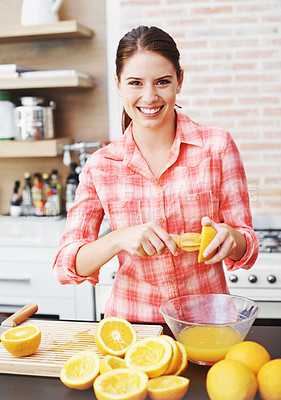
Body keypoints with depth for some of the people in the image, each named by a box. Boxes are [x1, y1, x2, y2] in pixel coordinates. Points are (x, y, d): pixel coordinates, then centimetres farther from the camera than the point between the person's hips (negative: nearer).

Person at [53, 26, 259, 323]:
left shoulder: (217, 145, -3)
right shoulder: (100, 165, 0)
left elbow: (246, 249, 2)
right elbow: (66, 265, -3)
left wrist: (229, 238, -21)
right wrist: (120, 239, -21)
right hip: (131, 323, 1)